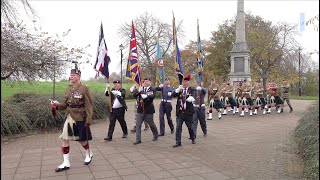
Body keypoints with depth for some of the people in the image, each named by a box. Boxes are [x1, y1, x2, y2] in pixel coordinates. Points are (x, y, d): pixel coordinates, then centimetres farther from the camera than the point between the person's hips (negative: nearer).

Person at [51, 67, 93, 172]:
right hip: (69, 118, 6)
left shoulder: (84, 88, -12)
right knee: (64, 139, 2)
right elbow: (65, 104, 13)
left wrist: (89, 120, -17)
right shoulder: (68, 89, 7)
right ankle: (66, 163, 12)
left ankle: (89, 154, 37)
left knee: (81, 139, 9)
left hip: (80, 118, -6)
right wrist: (57, 106, -6)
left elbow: (89, 106, -13)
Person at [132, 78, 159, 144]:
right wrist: (138, 91, -20)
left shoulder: (152, 89, -2)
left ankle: (155, 136, 34)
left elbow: (152, 96, -23)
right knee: (138, 125, -2)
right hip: (140, 110, 3)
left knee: (151, 124, 10)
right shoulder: (141, 89, 10)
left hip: (148, 110, -3)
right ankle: (138, 140, 6)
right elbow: (134, 95, -2)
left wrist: (146, 96, -39)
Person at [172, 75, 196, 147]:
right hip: (180, 112, 1)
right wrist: (178, 89, -23)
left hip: (188, 112, -1)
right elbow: (173, 95, -9)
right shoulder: (179, 89, 5)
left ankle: (192, 139, 37)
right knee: (178, 128, 0)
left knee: (190, 127, 14)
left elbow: (192, 99, -8)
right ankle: (178, 142, 7)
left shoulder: (191, 90, -1)